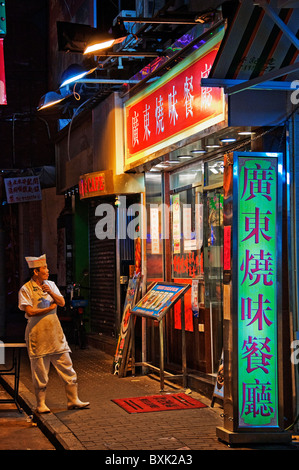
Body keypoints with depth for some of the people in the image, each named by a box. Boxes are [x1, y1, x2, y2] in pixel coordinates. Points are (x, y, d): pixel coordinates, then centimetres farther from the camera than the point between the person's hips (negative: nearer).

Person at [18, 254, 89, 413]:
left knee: (67, 368, 5)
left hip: (55, 332, 5)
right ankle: (41, 404, 13)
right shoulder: (25, 289, -6)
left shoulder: (50, 285, 12)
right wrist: (50, 308, -5)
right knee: (40, 372, 0)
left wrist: (50, 292, -14)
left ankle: (73, 400, 14)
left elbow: (62, 302, 4)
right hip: (38, 334, -5)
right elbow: (30, 311, -16)